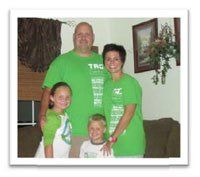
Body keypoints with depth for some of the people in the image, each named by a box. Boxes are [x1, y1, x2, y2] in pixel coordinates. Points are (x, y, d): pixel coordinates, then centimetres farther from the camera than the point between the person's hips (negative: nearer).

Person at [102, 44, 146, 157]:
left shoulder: (130, 82, -9)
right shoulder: (106, 84, 11)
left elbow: (129, 114, -15)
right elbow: (107, 113, 12)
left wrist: (112, 139, -15)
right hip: (112, 144, 6)